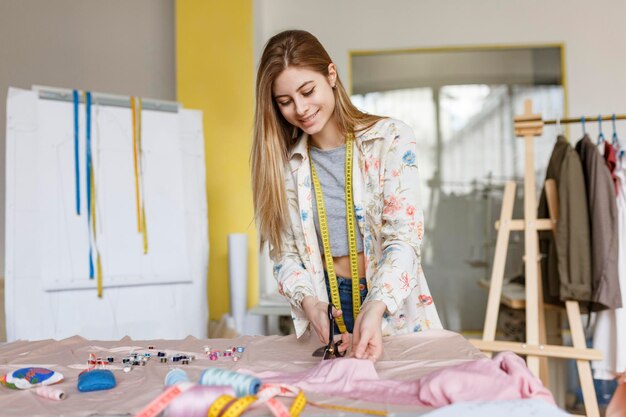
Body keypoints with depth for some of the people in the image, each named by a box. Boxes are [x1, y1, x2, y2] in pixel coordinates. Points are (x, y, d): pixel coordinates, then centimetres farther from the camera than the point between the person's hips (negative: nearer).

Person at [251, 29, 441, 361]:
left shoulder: (391, 139, -7)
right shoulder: (281, 161, 2)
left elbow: (404, 236, -15)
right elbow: (284, 252, 2)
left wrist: (375, 310, -30)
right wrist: (309, 301, -18)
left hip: (396, 314, -1)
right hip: (326, 316, 2)